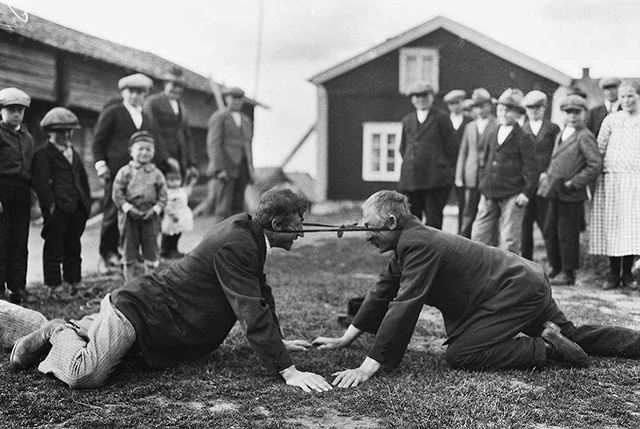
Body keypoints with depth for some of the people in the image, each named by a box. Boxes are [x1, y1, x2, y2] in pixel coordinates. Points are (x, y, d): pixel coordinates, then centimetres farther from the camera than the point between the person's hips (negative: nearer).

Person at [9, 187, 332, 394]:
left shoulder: (245, 230, 4)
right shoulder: (235, 246, -27)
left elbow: (260, 292, 18)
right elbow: (252, 314, -31)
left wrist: (277, 341, 21)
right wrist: (287, 371, -31)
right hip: (135, 310, -11)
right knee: (86, 375, -25)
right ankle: (60, 335, 2)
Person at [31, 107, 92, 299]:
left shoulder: (75, 154, 21)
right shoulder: (43, 154, -3)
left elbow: (83, 180, 23)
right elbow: (41, 182, -11)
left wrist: (86, 201, 13)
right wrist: (50, 204, -18)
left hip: (77, 207, 7)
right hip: (58, 208, -7)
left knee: (73, 246, 14)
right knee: (54, 247, -2)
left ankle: (73, 282, 23)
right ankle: (54, 285, 3)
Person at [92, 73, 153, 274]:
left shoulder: (144, 117, 20)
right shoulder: (112, 112, 2)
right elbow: (98, 140, 1)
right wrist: (100, 163, -9)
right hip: (116, 170, -5)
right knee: (112, 213, -3)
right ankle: (107, 254, 8)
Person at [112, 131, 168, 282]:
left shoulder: (156, 174, 5)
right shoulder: (125, 172, 1)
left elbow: (163, 196, 4)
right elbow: (117, 194, -3)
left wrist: (154, 210, -10)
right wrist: (129, 208, -13)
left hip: (150, 217, 1)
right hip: (129, 217, -1)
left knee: (151, 254, 4)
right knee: (129, 255, 6)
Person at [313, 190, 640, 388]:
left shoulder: (418, 245, -25)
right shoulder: (409, 242, 5)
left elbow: (404, 306, -32)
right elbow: (383, 291, 13)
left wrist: (368, 367, -34)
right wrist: (346, 338, 11)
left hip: (519, 291, -10)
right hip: (529, 284, 10)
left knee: (460, 355, -15)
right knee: (573, 335, 27)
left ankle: (545, 349, -9)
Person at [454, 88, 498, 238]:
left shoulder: (498, 126, 0)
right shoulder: (469, 127, 16)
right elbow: (463, 153, 16)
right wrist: (459, 176, 8)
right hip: (471, 179, 4)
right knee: (467, 216, 3)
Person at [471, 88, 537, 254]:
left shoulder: (522, 138, -4)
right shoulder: (492, 136, 13)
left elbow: (530, 167, -6)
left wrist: (527, 192, -12)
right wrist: (483, 186, 13)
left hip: (512, 197, -5)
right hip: (489, 195, 6)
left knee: (508, 242, -1)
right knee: (478, 236, 3)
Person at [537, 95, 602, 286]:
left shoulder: (585, 137, -10)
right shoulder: (560, 135, 16)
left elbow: (595, 165, -16)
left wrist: (574, 183, -16)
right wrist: (547, 174, 10)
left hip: (571, 195, -8)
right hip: (554, 193, 8)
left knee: (566, 234, -1)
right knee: (549, 231, 11)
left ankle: (568, 273, 10)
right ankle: (556, 268, 24)